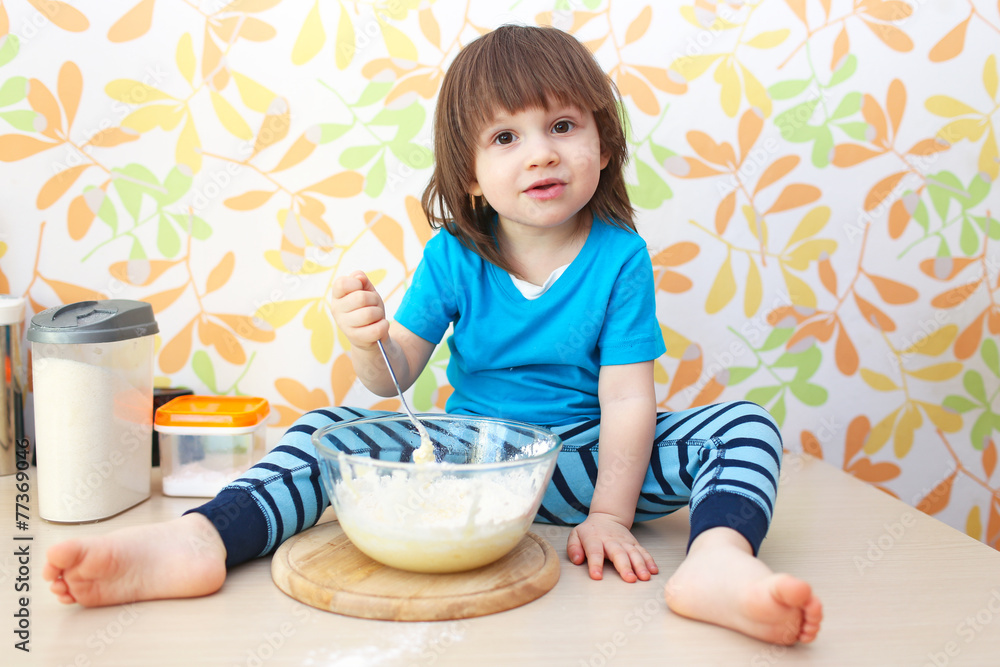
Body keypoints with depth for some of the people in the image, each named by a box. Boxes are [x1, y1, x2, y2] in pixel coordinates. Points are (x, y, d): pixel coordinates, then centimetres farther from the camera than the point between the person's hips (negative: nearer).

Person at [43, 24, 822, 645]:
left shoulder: (620, 257, -12)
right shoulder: (453, 257, -5)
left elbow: (626, 399, -14)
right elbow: (396, 376, -2)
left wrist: (610, 516, -22)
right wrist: (368, 341, -26)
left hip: (579, 460, -2)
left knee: (746, 425, -23)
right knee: (329, 428, -14)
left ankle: (718, 561, -50)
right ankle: (198, 540, -26)